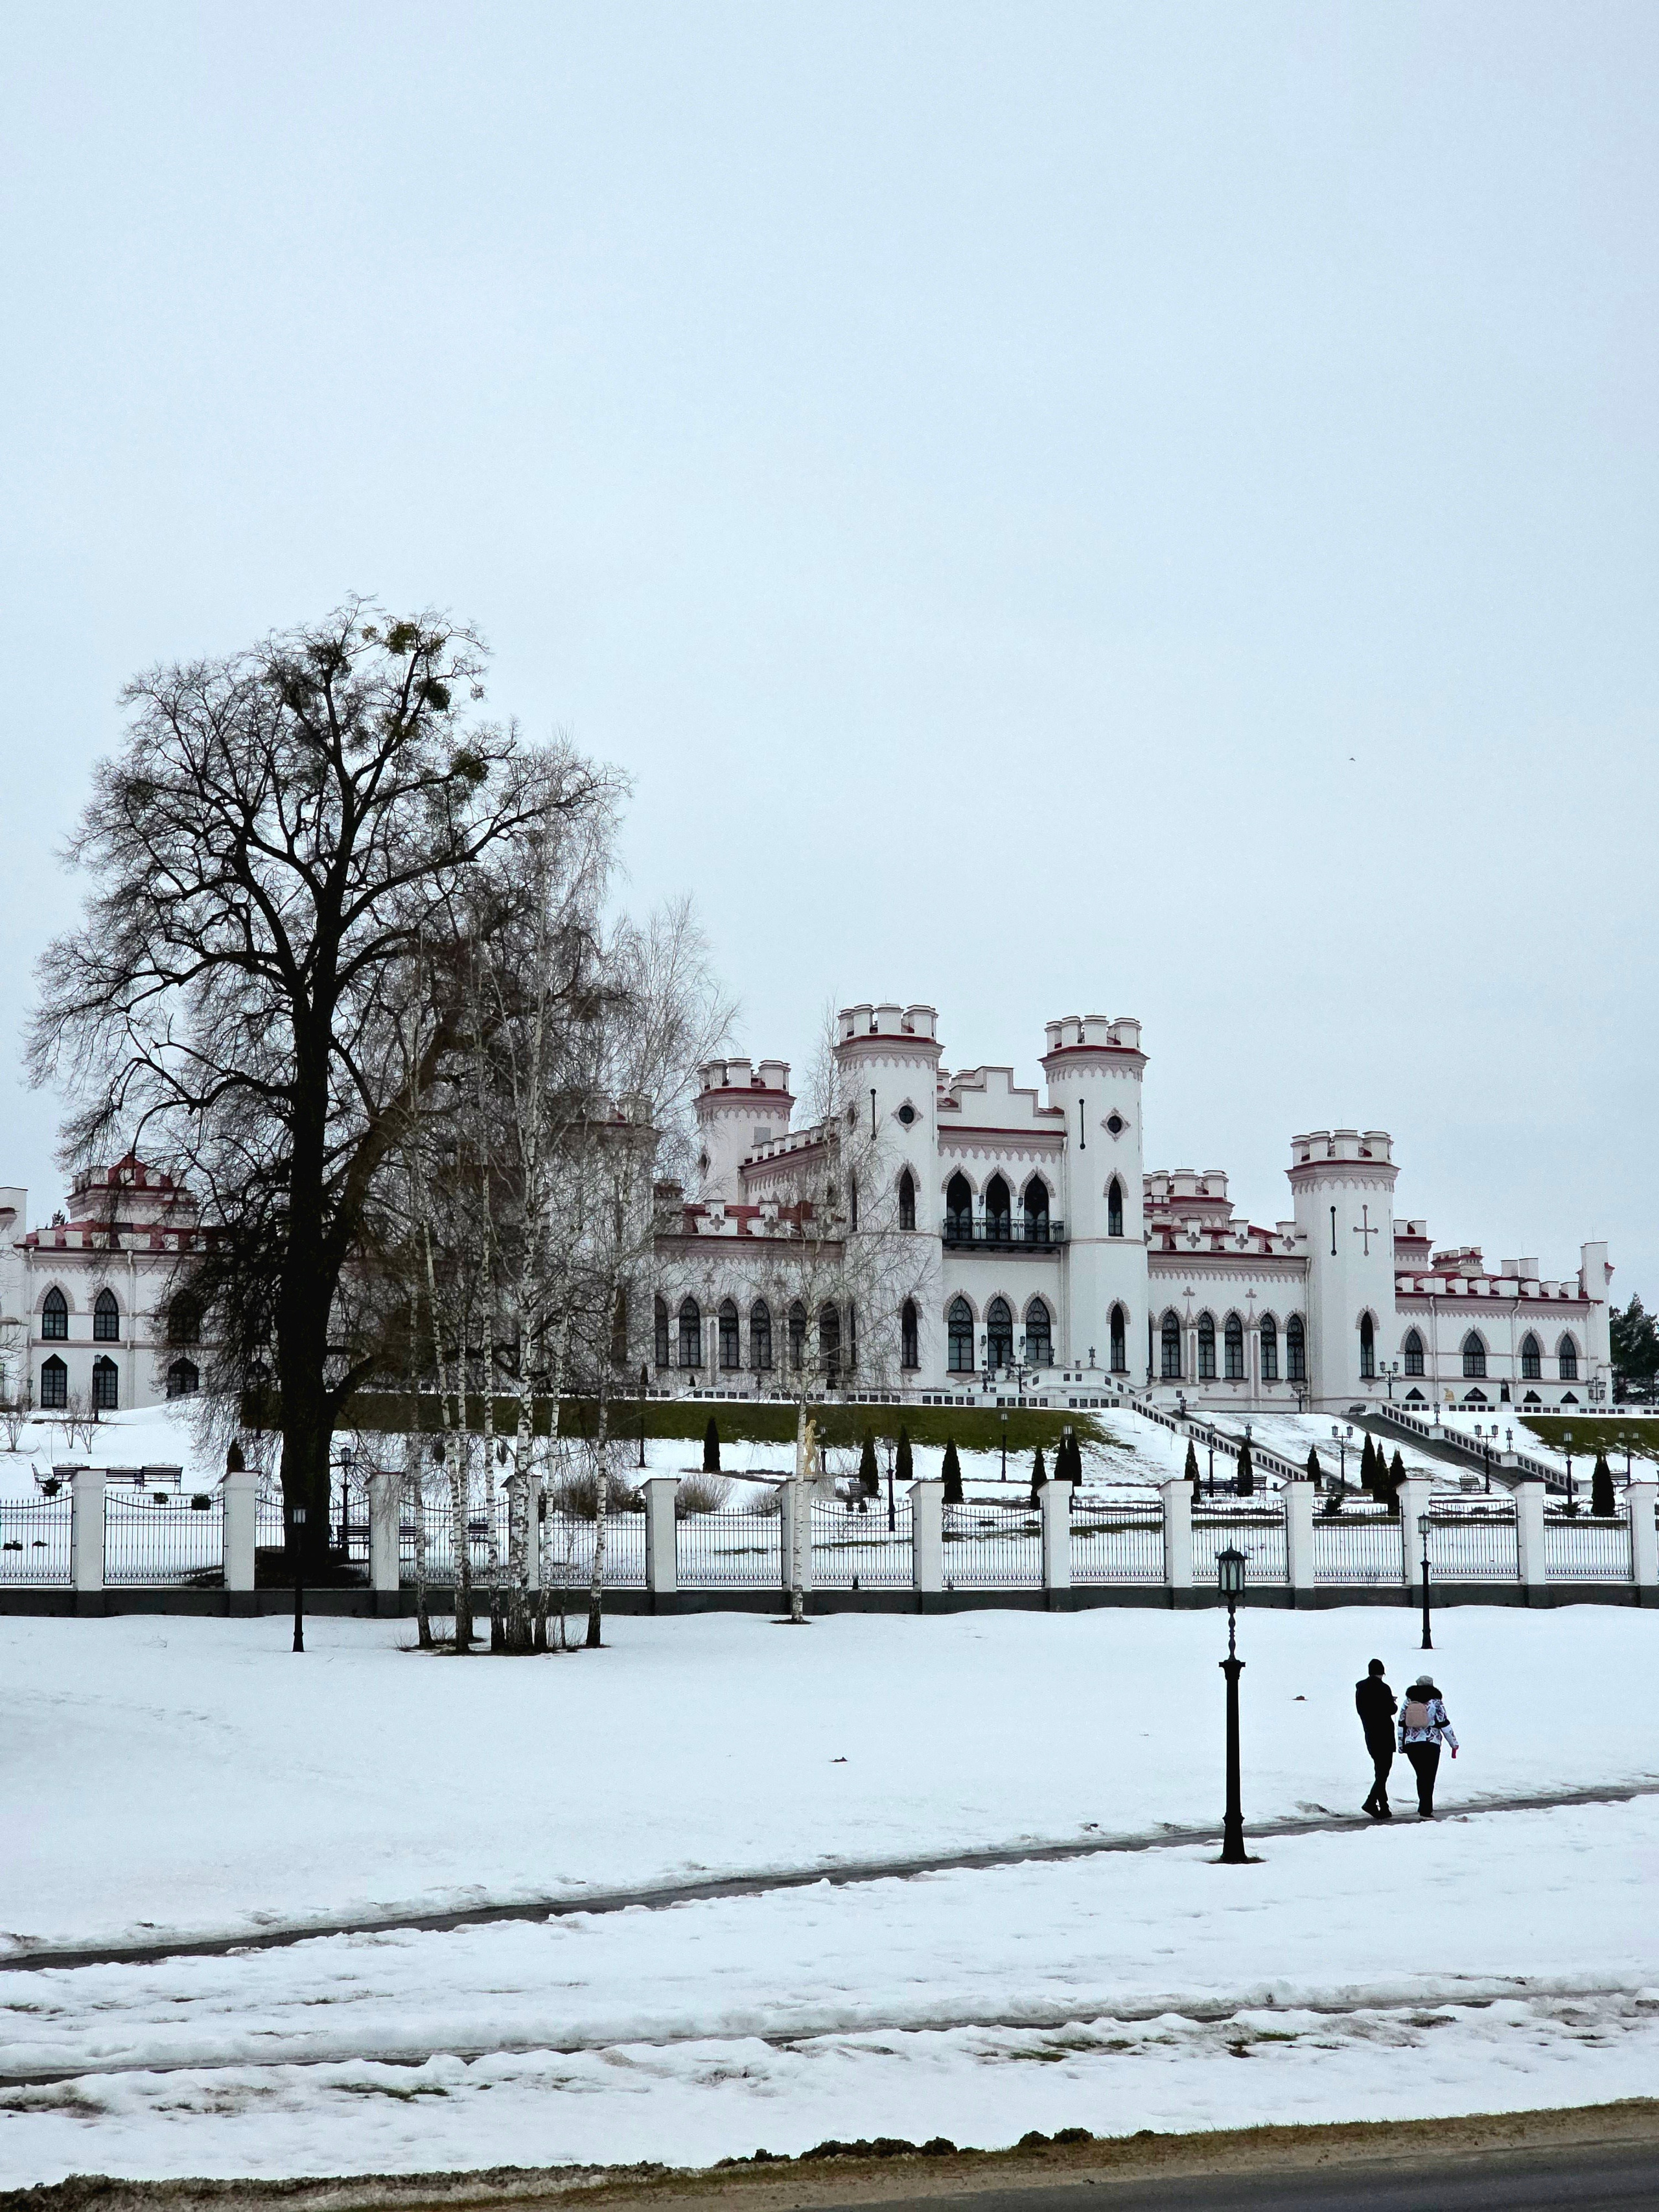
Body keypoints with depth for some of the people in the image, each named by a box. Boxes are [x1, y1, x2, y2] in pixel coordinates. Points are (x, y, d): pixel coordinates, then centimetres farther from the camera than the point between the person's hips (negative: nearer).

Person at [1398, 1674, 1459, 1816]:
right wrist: (1454, 1744, 7)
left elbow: (1402, 1724, 9)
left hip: (1411, 1744, 4)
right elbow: (1444, 1724, -2)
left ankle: (1426, 1808, 20)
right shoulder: (1435, 1703, -2)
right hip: (1431, 1744, -4)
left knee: (1421, 1775, 15)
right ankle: (1426, 1810, -9)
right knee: (1429, 1777, -2)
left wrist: (1401, 1745, 16)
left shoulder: (1409, 1702, 8)